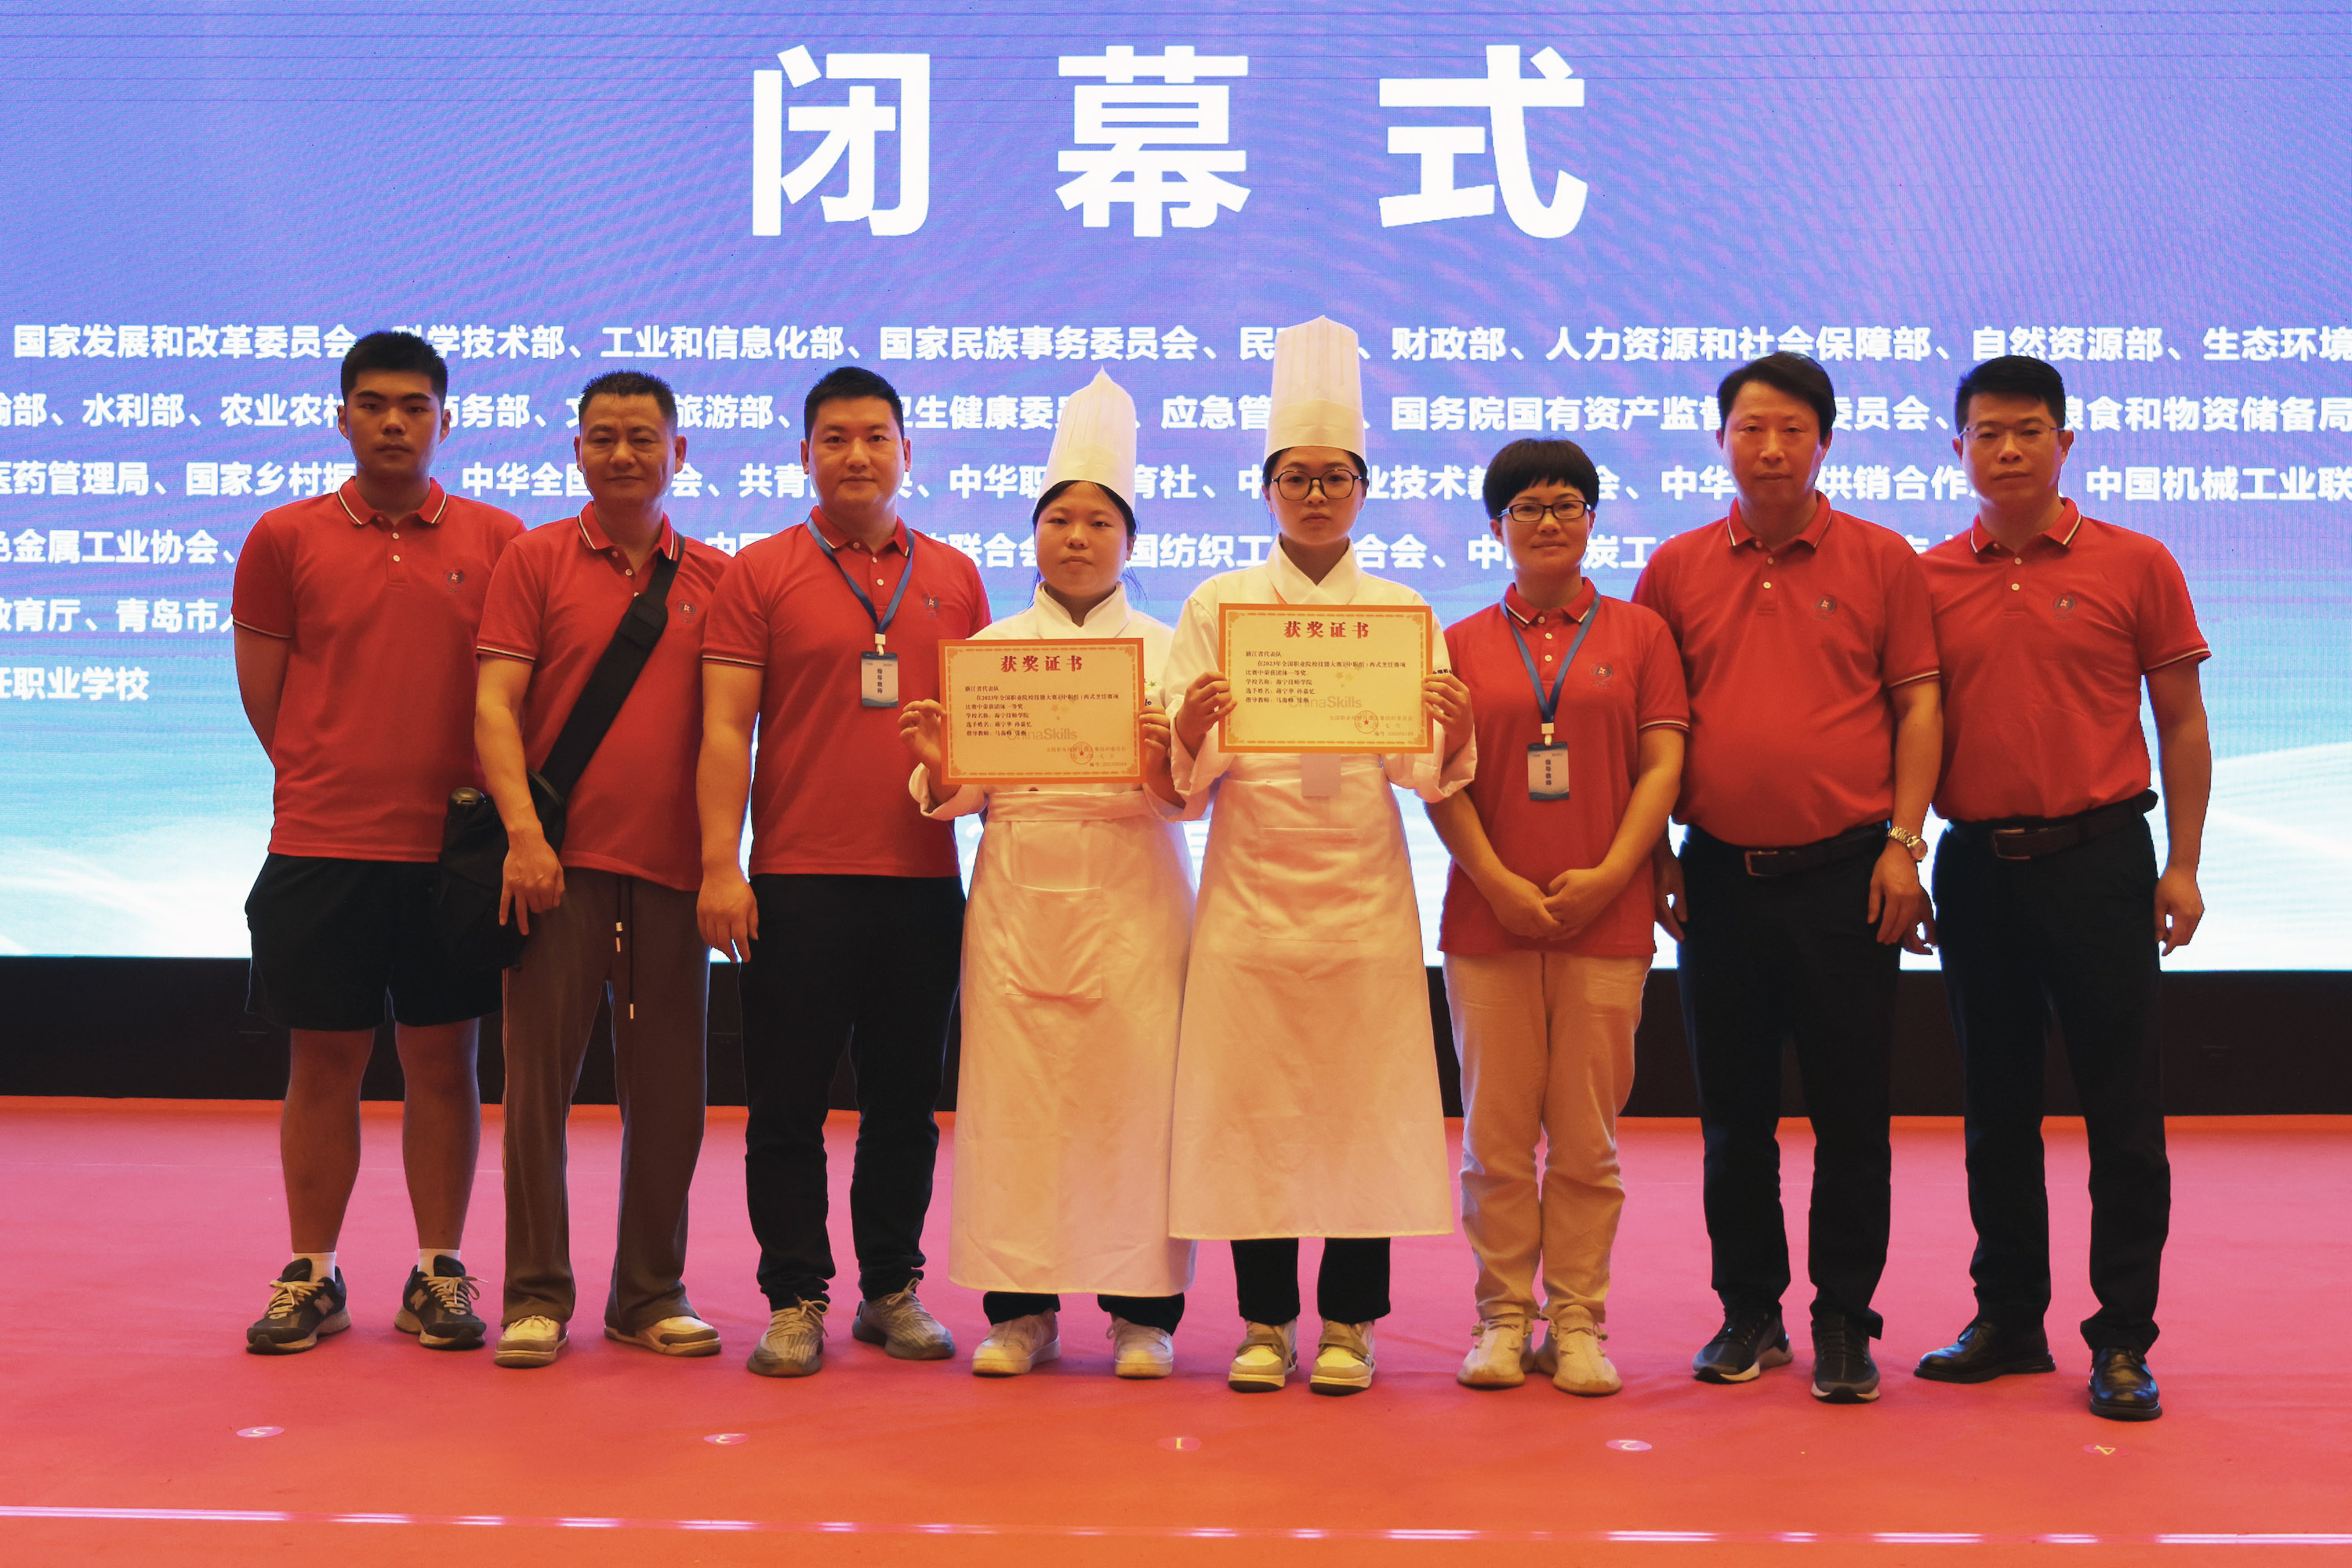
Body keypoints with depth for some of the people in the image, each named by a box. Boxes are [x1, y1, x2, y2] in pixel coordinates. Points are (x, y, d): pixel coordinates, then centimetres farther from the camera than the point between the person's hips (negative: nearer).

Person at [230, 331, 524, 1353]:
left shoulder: (498, 540, 5)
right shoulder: (284, 539, 5)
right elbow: (262, 693, 7)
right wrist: (335, 785, 4)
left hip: (452, 846, 0)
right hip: (319, 846, 0)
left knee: (443, 1057, 6)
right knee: (322, 1060, 5)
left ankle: (439, 1272, 15)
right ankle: (312, 1275, 16)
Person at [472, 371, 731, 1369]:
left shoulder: (713, 578, 11)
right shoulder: (536, 560, 5)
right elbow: (494, 703, -2)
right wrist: (522, 829, -14)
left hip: (672, 871, 2)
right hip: (560, 861, -2)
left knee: (667, 1087, 5)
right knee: (539, 1074, -1)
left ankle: (652, 1294, 16)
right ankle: (536, 1295, 8)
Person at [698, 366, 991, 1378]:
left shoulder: (955, 580, 12)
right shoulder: (761, 574, 3)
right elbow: (725, 729, -2)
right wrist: (719, 865, -10)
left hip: (924, 880, 3)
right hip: (797, 881, -3)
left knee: (905, 1102, 9)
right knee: (788, 1104, 1)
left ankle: (892, 1289, 21)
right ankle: (795, 1301, 11)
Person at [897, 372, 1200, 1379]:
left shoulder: (1164, 650, 8)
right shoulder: (990, 648, 11)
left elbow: (1189, 801, 2)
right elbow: (958, 796, 8)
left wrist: (1165, 761, -19)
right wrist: (936, 766, -13)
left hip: (1132, 895, -1)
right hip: (1016, 890, 1)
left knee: (1137, 1087, -3)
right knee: (1013, 1089, -2)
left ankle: (1143, 1310, 6)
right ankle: (1019, 1307, 8)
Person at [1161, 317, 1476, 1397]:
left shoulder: (1403, 613, 8)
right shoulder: (1218, 606, 6)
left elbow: (1423, 774, 2)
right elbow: (1184, 776, 1)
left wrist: (1455, 741, -20)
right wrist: (1191, 732, -20)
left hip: (1364, 891, 0)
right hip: (1250, 888, 0)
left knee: (1363, 1102, 0)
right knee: (1252, 1104, 0)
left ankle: (1348, 1320, 13)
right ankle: (1265, 1319, 13)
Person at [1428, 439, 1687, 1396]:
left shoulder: (1637, 634, 8)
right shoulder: (1462, 643, 10)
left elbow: (1663, 764, 2)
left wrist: (1609, 872, -10)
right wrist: (1498, 882, -9)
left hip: (1604, 917, -1)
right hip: (1488, 915, 1)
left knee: (1587, 1137, 2)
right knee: (1496, 1134, 3)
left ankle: (1578, 1322, 11)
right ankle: (1502, 1318, 13)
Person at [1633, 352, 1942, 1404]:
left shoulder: (1880, 560, 3)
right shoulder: (1675, 570, 7)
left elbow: (1918, 705, 1)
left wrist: (1903, 842, -7)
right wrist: (1654, 854, 4)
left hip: (1845, 875, -2)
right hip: (1719, 877, 2)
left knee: (1850, 1110, 2)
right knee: (1733, 1110, 9)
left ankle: (1844, 1322, 12)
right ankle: (1749, 1311, 21)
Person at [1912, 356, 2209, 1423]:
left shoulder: (2136, 565, 0)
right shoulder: (1928, 580, 6)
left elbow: (2182, 723, 2)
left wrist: (2183, 864, -4)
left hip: (2098, 858, -3)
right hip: (1976, 864, 3)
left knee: (2122, 1108, -1)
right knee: (1996, 1105, 11)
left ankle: (2123, 1341, 7)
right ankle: (2008, 1319, 22)